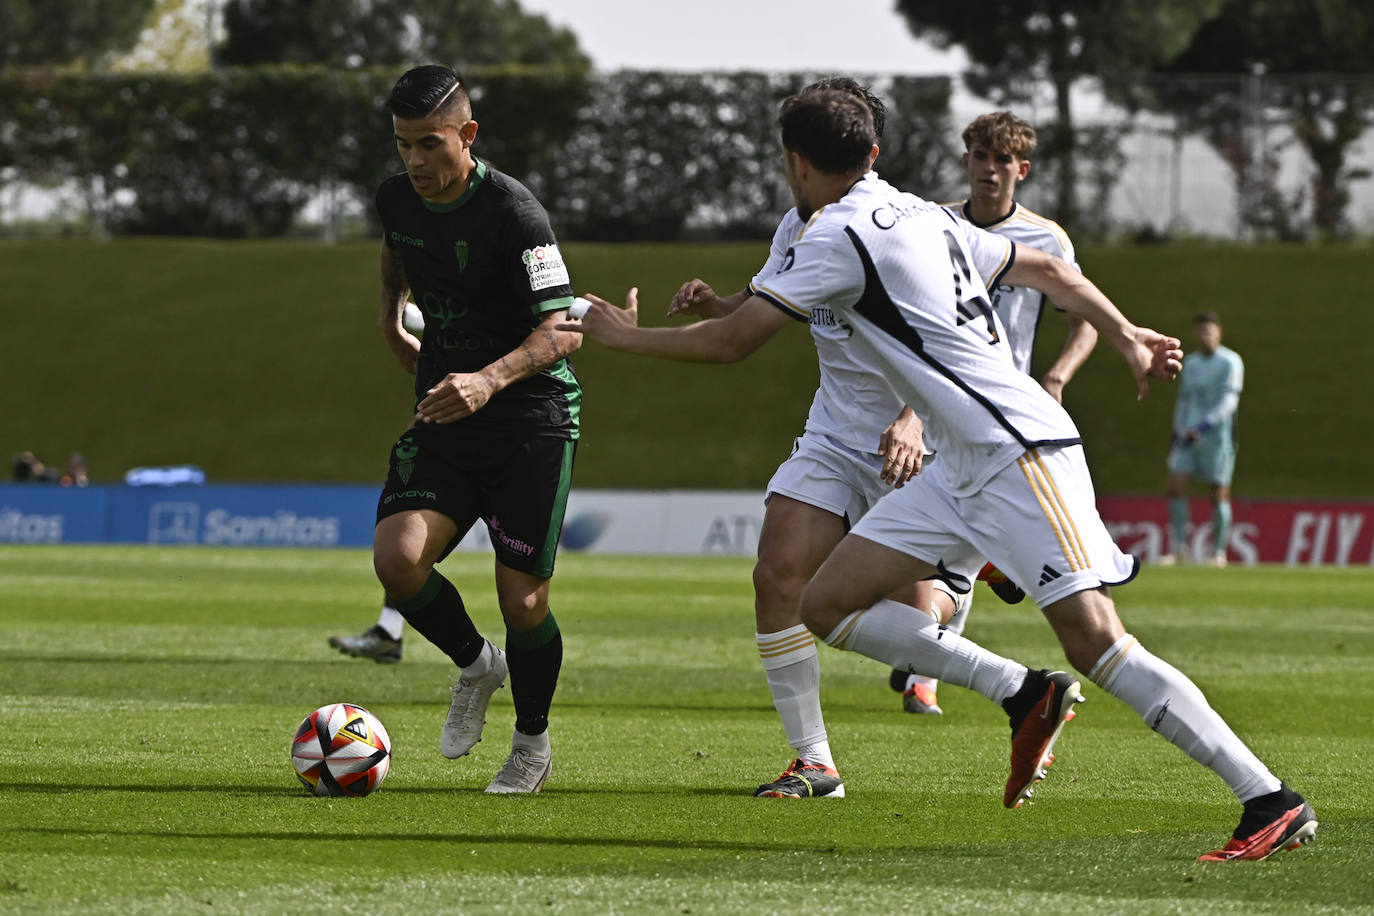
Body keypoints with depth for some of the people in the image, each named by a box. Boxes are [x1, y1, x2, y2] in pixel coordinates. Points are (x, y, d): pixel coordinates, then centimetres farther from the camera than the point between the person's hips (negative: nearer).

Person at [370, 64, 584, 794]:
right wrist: (392, 318, 26)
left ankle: (533, 746, 22)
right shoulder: (397, 198, 1)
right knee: (397, 556, -19)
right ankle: (474, 665, 12)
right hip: (443, 416, 5)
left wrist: (489, 380, -40)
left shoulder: (513, 213, -19)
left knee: (522, 603, -6)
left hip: (530, 418, -5)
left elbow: (559, 332, -25)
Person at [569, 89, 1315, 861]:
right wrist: (1128, 338, 37)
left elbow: (729, 341, -8)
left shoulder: (839, 235, -10)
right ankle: (1023, 695, 2)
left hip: (1020, 455, -10)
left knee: (1094, 640, -16)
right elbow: (1046, 270, 27)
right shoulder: (922, 217, 17)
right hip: (963, 469, 10)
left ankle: (1274, 805, -16)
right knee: (829, 604, 4)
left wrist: (628, 336, 8)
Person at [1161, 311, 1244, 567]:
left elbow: (1229, 399, -13)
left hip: (1218, 433, -5)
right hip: (1189, 435, 5)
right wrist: (1177, 432, 18)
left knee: (1219, 493, -3)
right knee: (1176, 485, -8)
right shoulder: (1190, 363, 16)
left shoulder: (1230, 361, -4)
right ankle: (1180, 548, -2)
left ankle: (1219, 552, 6)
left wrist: (1204, 426, -23)